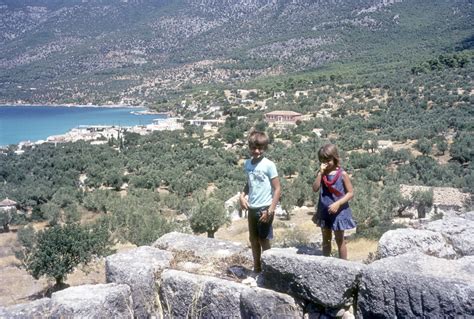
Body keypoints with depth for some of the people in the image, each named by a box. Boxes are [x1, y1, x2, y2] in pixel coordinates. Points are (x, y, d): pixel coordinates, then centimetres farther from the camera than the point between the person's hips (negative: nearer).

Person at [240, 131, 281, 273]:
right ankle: (257, 268, 31)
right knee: (253, 239, 16)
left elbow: (277, 189, -13)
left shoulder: (269, 165, -14)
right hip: (252, 208, 6)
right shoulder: (247, 163, 4)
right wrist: (242, 196, 0)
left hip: (264, 209, -6)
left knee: (264, 240, 3)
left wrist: (270, 210, -17)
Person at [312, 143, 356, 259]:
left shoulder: (342, 174, -12)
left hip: (338, 212, -4)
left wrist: (338, 203, -23)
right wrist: (320, 173, -20)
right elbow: (315, 189, -13)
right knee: (326, 240, 17)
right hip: (324, 211, 4)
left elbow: (350, 193, -11)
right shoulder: (321, 173, -1)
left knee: (340, 240, 9)